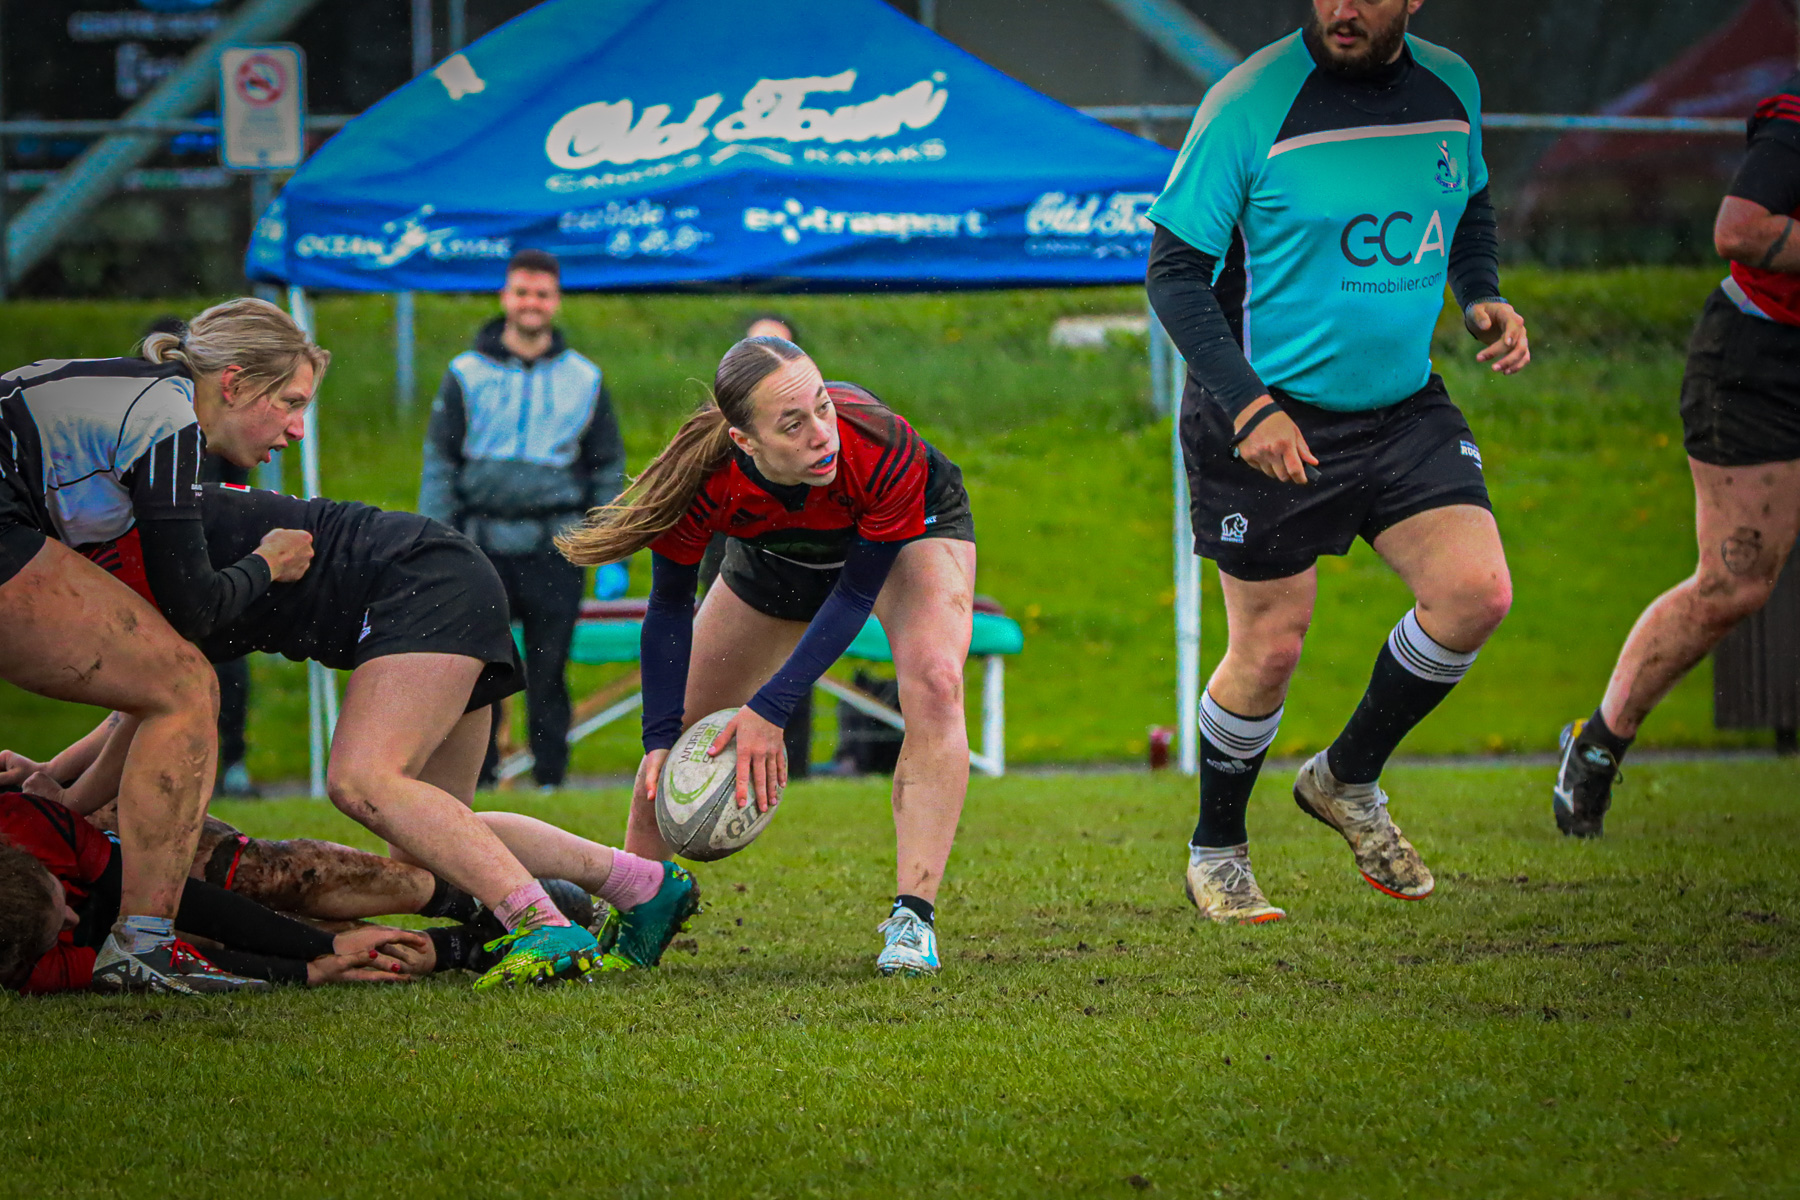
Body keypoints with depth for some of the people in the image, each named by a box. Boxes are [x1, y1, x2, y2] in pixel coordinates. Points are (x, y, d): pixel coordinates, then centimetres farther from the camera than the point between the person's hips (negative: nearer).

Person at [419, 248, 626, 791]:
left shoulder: (584, 380, 9)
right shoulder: (466, 375, 7)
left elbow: (609, 473, 13)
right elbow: (439, 465, 7)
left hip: (555, 549, 0)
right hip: (483, 548, 0)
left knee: (548, 675, 1)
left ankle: (550, 782, 7)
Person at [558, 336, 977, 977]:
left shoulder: (883, 448, -44)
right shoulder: (704, 481, -39)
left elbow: (857, 593, -31)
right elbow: (669, 608, -21)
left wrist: (771, 708, -35)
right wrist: (662, 738, -28)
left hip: (911, 529, -2)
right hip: (776, 554, 3)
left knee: (934, 683, -28)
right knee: (684, 730, 7)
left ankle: (913, 915, -25)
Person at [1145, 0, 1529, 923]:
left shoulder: (1452, 90, 1)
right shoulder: (1252, 104, -16)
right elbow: (1173, 267, -13)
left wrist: (1480, 297, 0)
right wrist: (1244, 403, -24)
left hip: (1404, 406, 5)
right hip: (1269, 417, -5)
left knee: (1476, 592, -11)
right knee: (1270, 648, 0)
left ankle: (1348, 779, 14)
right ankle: (1216, 851, 26)